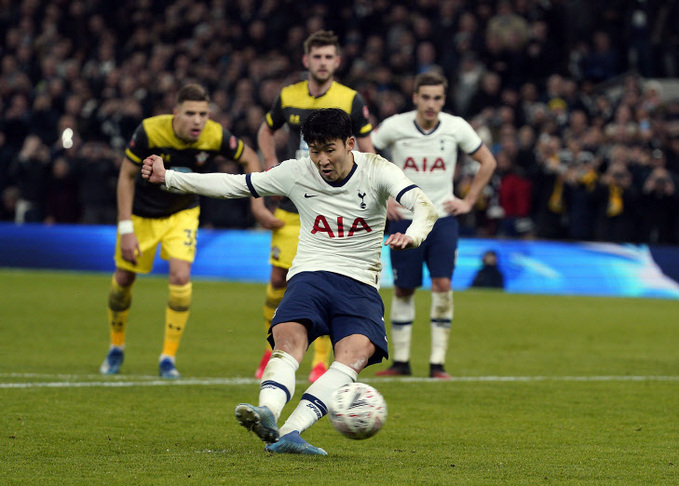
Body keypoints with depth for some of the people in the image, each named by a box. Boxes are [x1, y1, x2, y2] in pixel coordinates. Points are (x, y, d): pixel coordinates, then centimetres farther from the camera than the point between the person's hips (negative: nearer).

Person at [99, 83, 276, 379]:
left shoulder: (215, 136, -24)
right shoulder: (150, 131, -29)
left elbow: (250, 159, -4)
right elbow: (126, 176, -18)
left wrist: (257, 205, -10)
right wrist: (126, 229, -21)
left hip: (182, 213, 1)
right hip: (141, 213, 0)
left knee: (181, 276, -18)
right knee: (123, 279, 6)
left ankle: (168, 358, -6)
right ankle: (116, 349, 32)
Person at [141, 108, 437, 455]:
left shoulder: (376, 171, -4)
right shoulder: (296, 173, 4)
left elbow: (424, 207, -18)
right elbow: (233, 185, 12)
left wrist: (412, 234, -42)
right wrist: (167, 177, 10)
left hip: (360, 285, -1)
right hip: (310, 276, 1)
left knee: (357, 351, -29)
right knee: (289, 338, -30)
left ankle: (289, 432, -43)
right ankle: (267, 413, -55)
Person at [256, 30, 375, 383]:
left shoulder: (351, 101, -4)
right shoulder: (288, 97, 3)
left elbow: (366, 151, 3)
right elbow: (266, 131, 23)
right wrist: (271, 165, 7)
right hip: (291, 206, 2)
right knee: (279, 278, 2)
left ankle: (321, 361, 1)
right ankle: (273, 349, 22)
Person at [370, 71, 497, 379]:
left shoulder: (456, 128, -4)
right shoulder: (395, 127, -7)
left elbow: (487, 162, 10)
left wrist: (469, 201, 5)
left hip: (443, 218, 0)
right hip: (404, 218, 0)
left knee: (442, 284, -10)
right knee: (403, 290, 3)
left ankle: (437, 362, -6)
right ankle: (401, 360, 13)